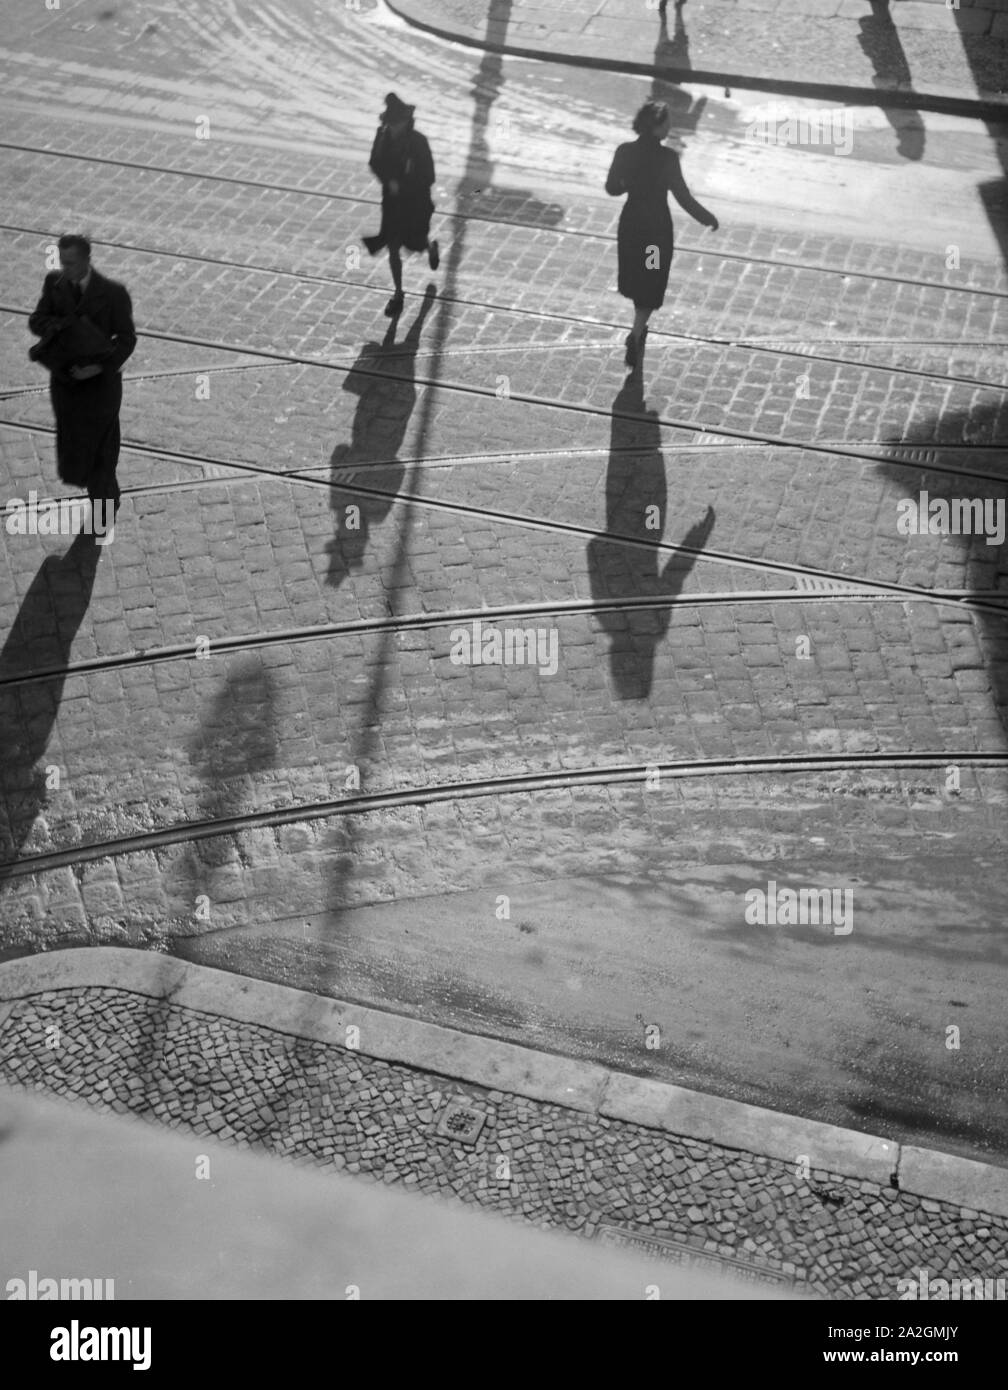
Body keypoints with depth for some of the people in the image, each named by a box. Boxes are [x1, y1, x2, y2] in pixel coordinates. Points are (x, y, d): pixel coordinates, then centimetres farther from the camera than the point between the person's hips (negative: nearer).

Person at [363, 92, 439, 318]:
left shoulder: (418, 142, -21)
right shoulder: (383, 136, -10)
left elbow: (428, 178, -17)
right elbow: (375, 164, 2)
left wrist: (401, 186, -23)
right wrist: (389, 181, -17)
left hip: (416, 201, -3)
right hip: (392, 201, 3)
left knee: (416, 244, 12)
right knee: (393, 249, 4)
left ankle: (431, 247, 51)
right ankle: (398, 294, 20)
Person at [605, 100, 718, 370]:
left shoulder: (625, 151, -9)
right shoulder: (666, 158, -22)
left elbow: (612, 188, 1)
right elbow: (683, 197, -18)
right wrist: (708, 219, -4)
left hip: (630, 223, 5)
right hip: (657, 226, -5)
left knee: (635, 275, 25)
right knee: (651, 282, 11)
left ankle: (639, 327, 44)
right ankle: (636, 334, 0)